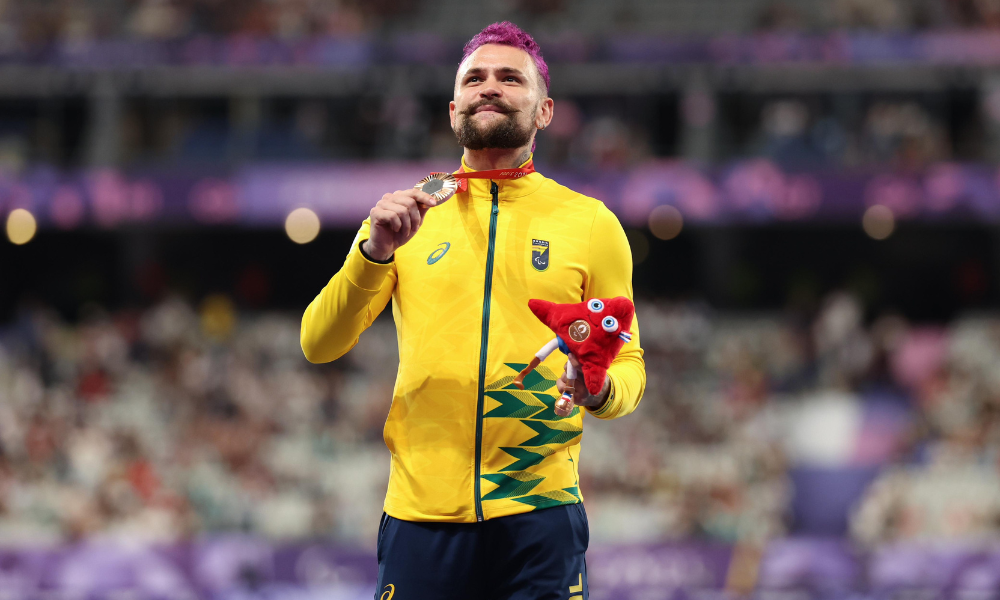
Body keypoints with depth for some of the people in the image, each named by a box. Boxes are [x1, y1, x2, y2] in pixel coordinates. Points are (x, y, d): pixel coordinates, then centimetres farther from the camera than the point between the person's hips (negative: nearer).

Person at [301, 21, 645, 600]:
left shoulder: (591, 223, 8)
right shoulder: (406, 215, 10)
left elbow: (629, 363, 11)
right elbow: (319, 345, 3)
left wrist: (603, 391, -13)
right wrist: (376, 251, -13)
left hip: (539, 514, -1)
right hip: (421, 513, 1)